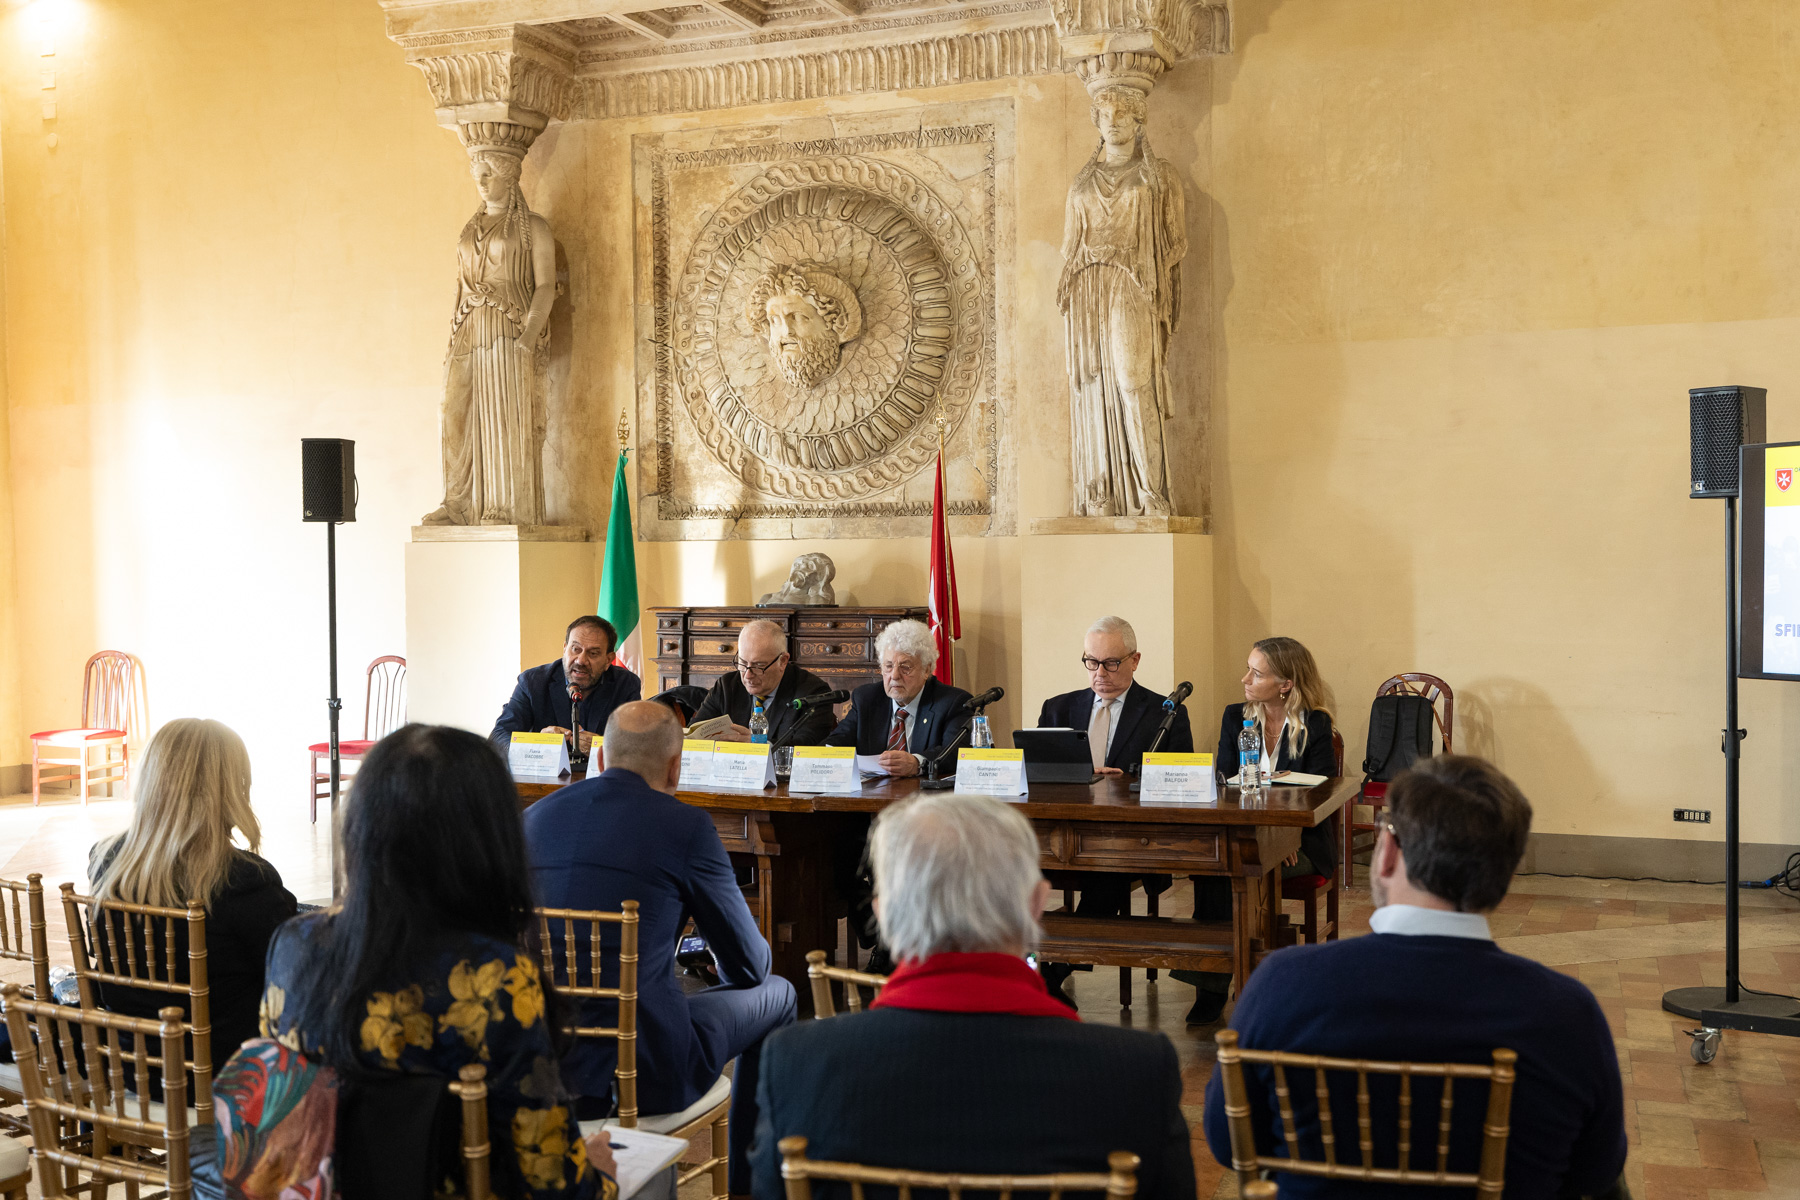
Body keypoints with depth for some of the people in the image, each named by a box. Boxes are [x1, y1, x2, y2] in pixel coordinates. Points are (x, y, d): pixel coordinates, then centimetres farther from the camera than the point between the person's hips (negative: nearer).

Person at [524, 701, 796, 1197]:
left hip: (538, 1066, 6)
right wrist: (729, 963, 26)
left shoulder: (534, 816, 7)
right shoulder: (686, 826, -9)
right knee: (777, 994, 19)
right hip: (643, 1071, -6)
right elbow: (749, 965, 0)